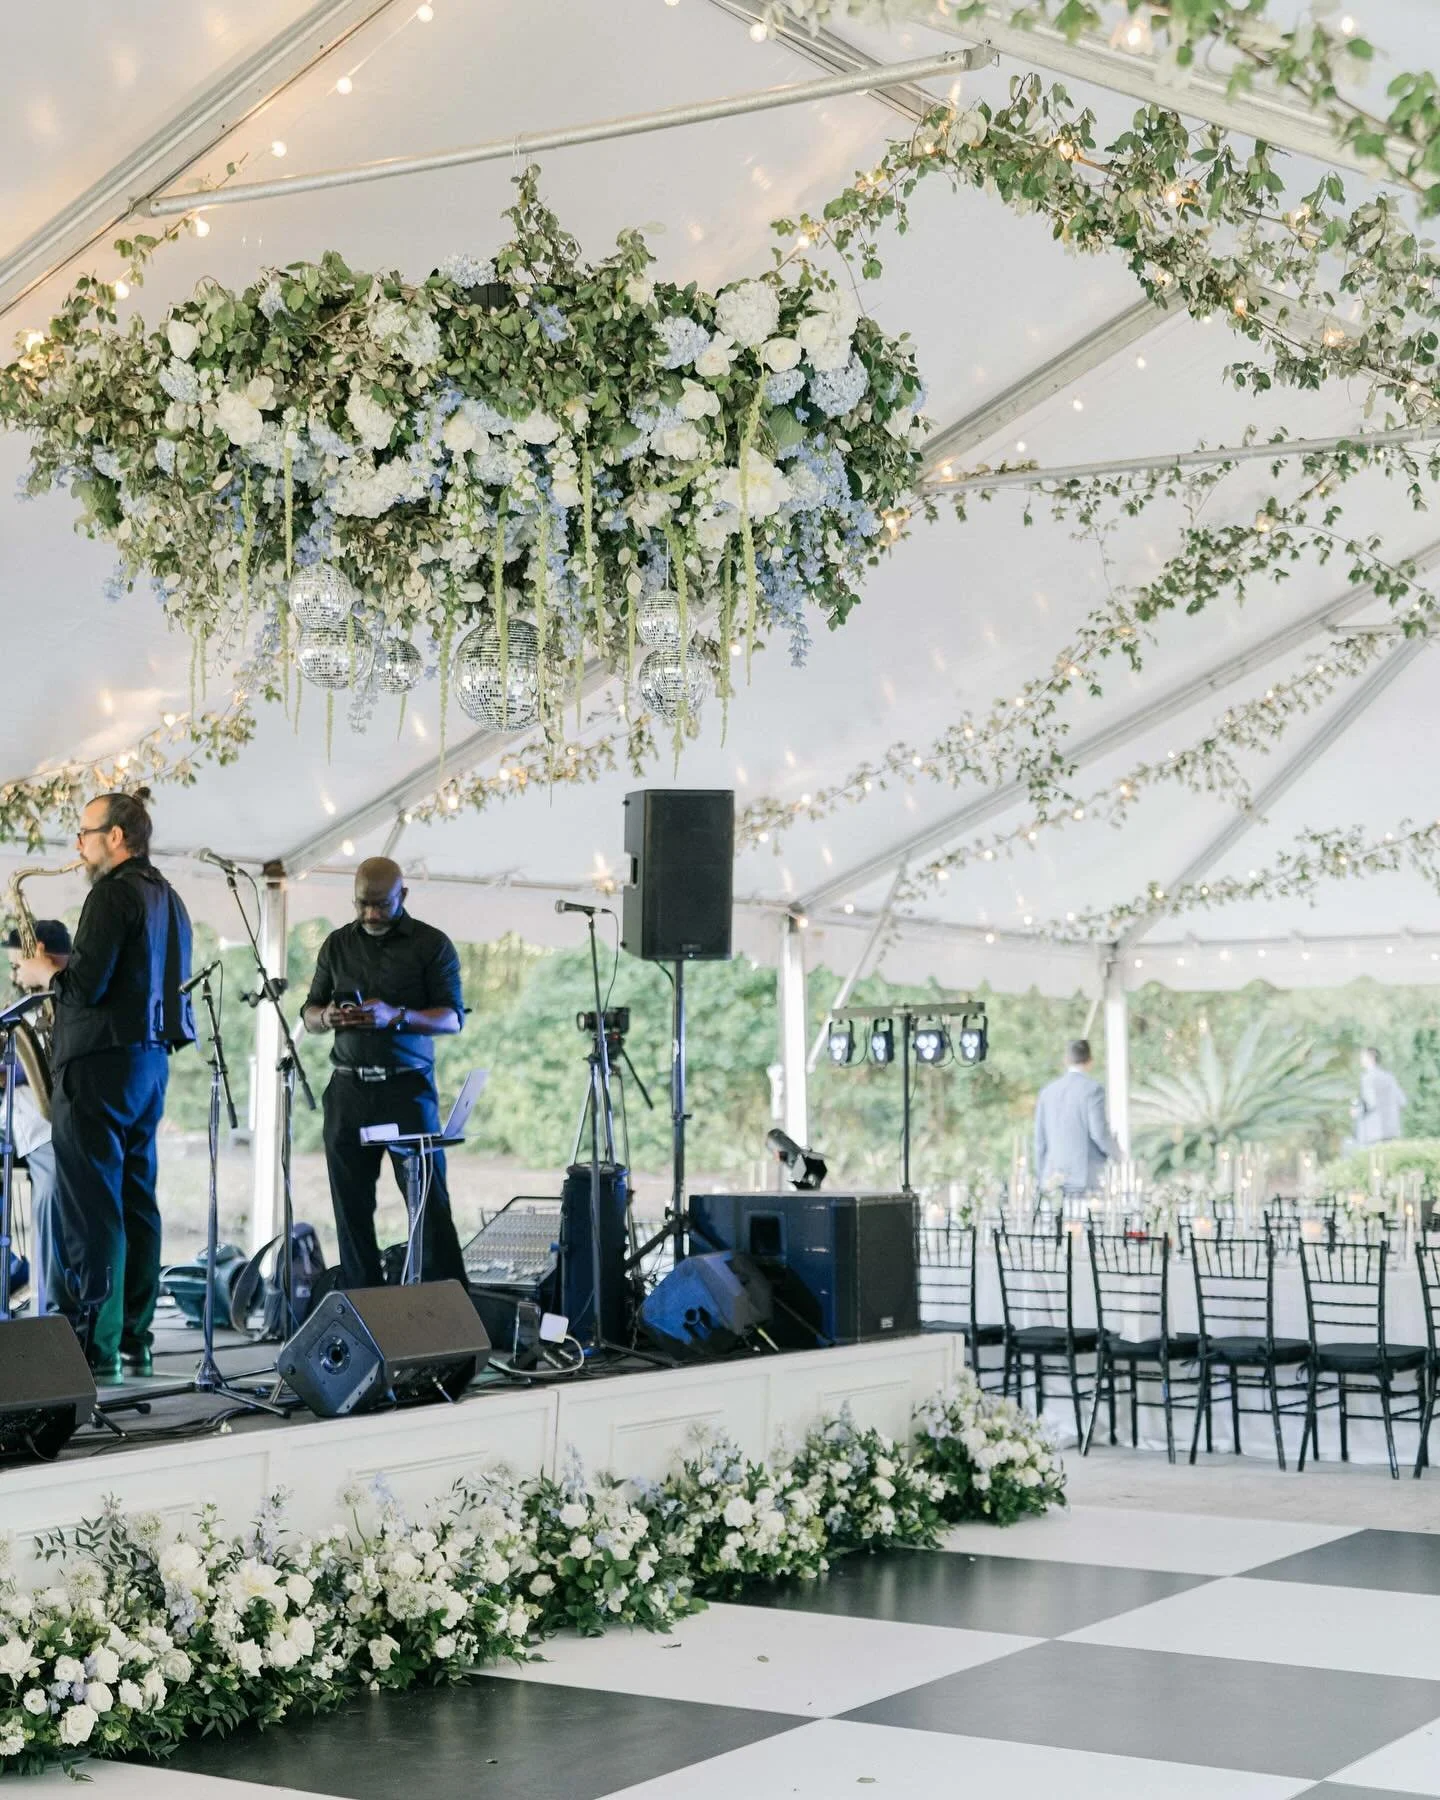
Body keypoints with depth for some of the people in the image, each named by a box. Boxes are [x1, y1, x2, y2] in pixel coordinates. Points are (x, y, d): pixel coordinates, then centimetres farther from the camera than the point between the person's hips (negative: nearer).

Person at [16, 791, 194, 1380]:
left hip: (101, 1063, -9)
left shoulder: (113, 895, -13)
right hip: (152, 1058, 9)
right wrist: (64, 970, 20)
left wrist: (42, 972, -2)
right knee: (134, 1204, 10)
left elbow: (86, 984, -21)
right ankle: (132, 1340, 13)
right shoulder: (168, 899, 16)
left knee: (90, 1209, -8)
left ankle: (94, 1344, -9)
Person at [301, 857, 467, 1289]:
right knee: (351, 1205, 3)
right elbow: (309, 1014, 16)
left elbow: (452, 1019, -4)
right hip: (348, 1088, 3)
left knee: (430, 1201, -7)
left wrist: (396, 1017, -20)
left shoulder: (432, 944, 2)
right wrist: (327, 1018, -8)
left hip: (407, 1086, -3)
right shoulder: (337, 945, 13)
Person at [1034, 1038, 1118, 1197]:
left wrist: (1041, 1178, 19)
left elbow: (1040, 1140, 13)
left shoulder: (1047, 1091, 10)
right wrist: (1115, 1153, 8)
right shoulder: (1093, 1089, -6)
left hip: (1054, 1179, 5)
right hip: (1085, 1178, -5)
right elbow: (1098, 1132, -11)